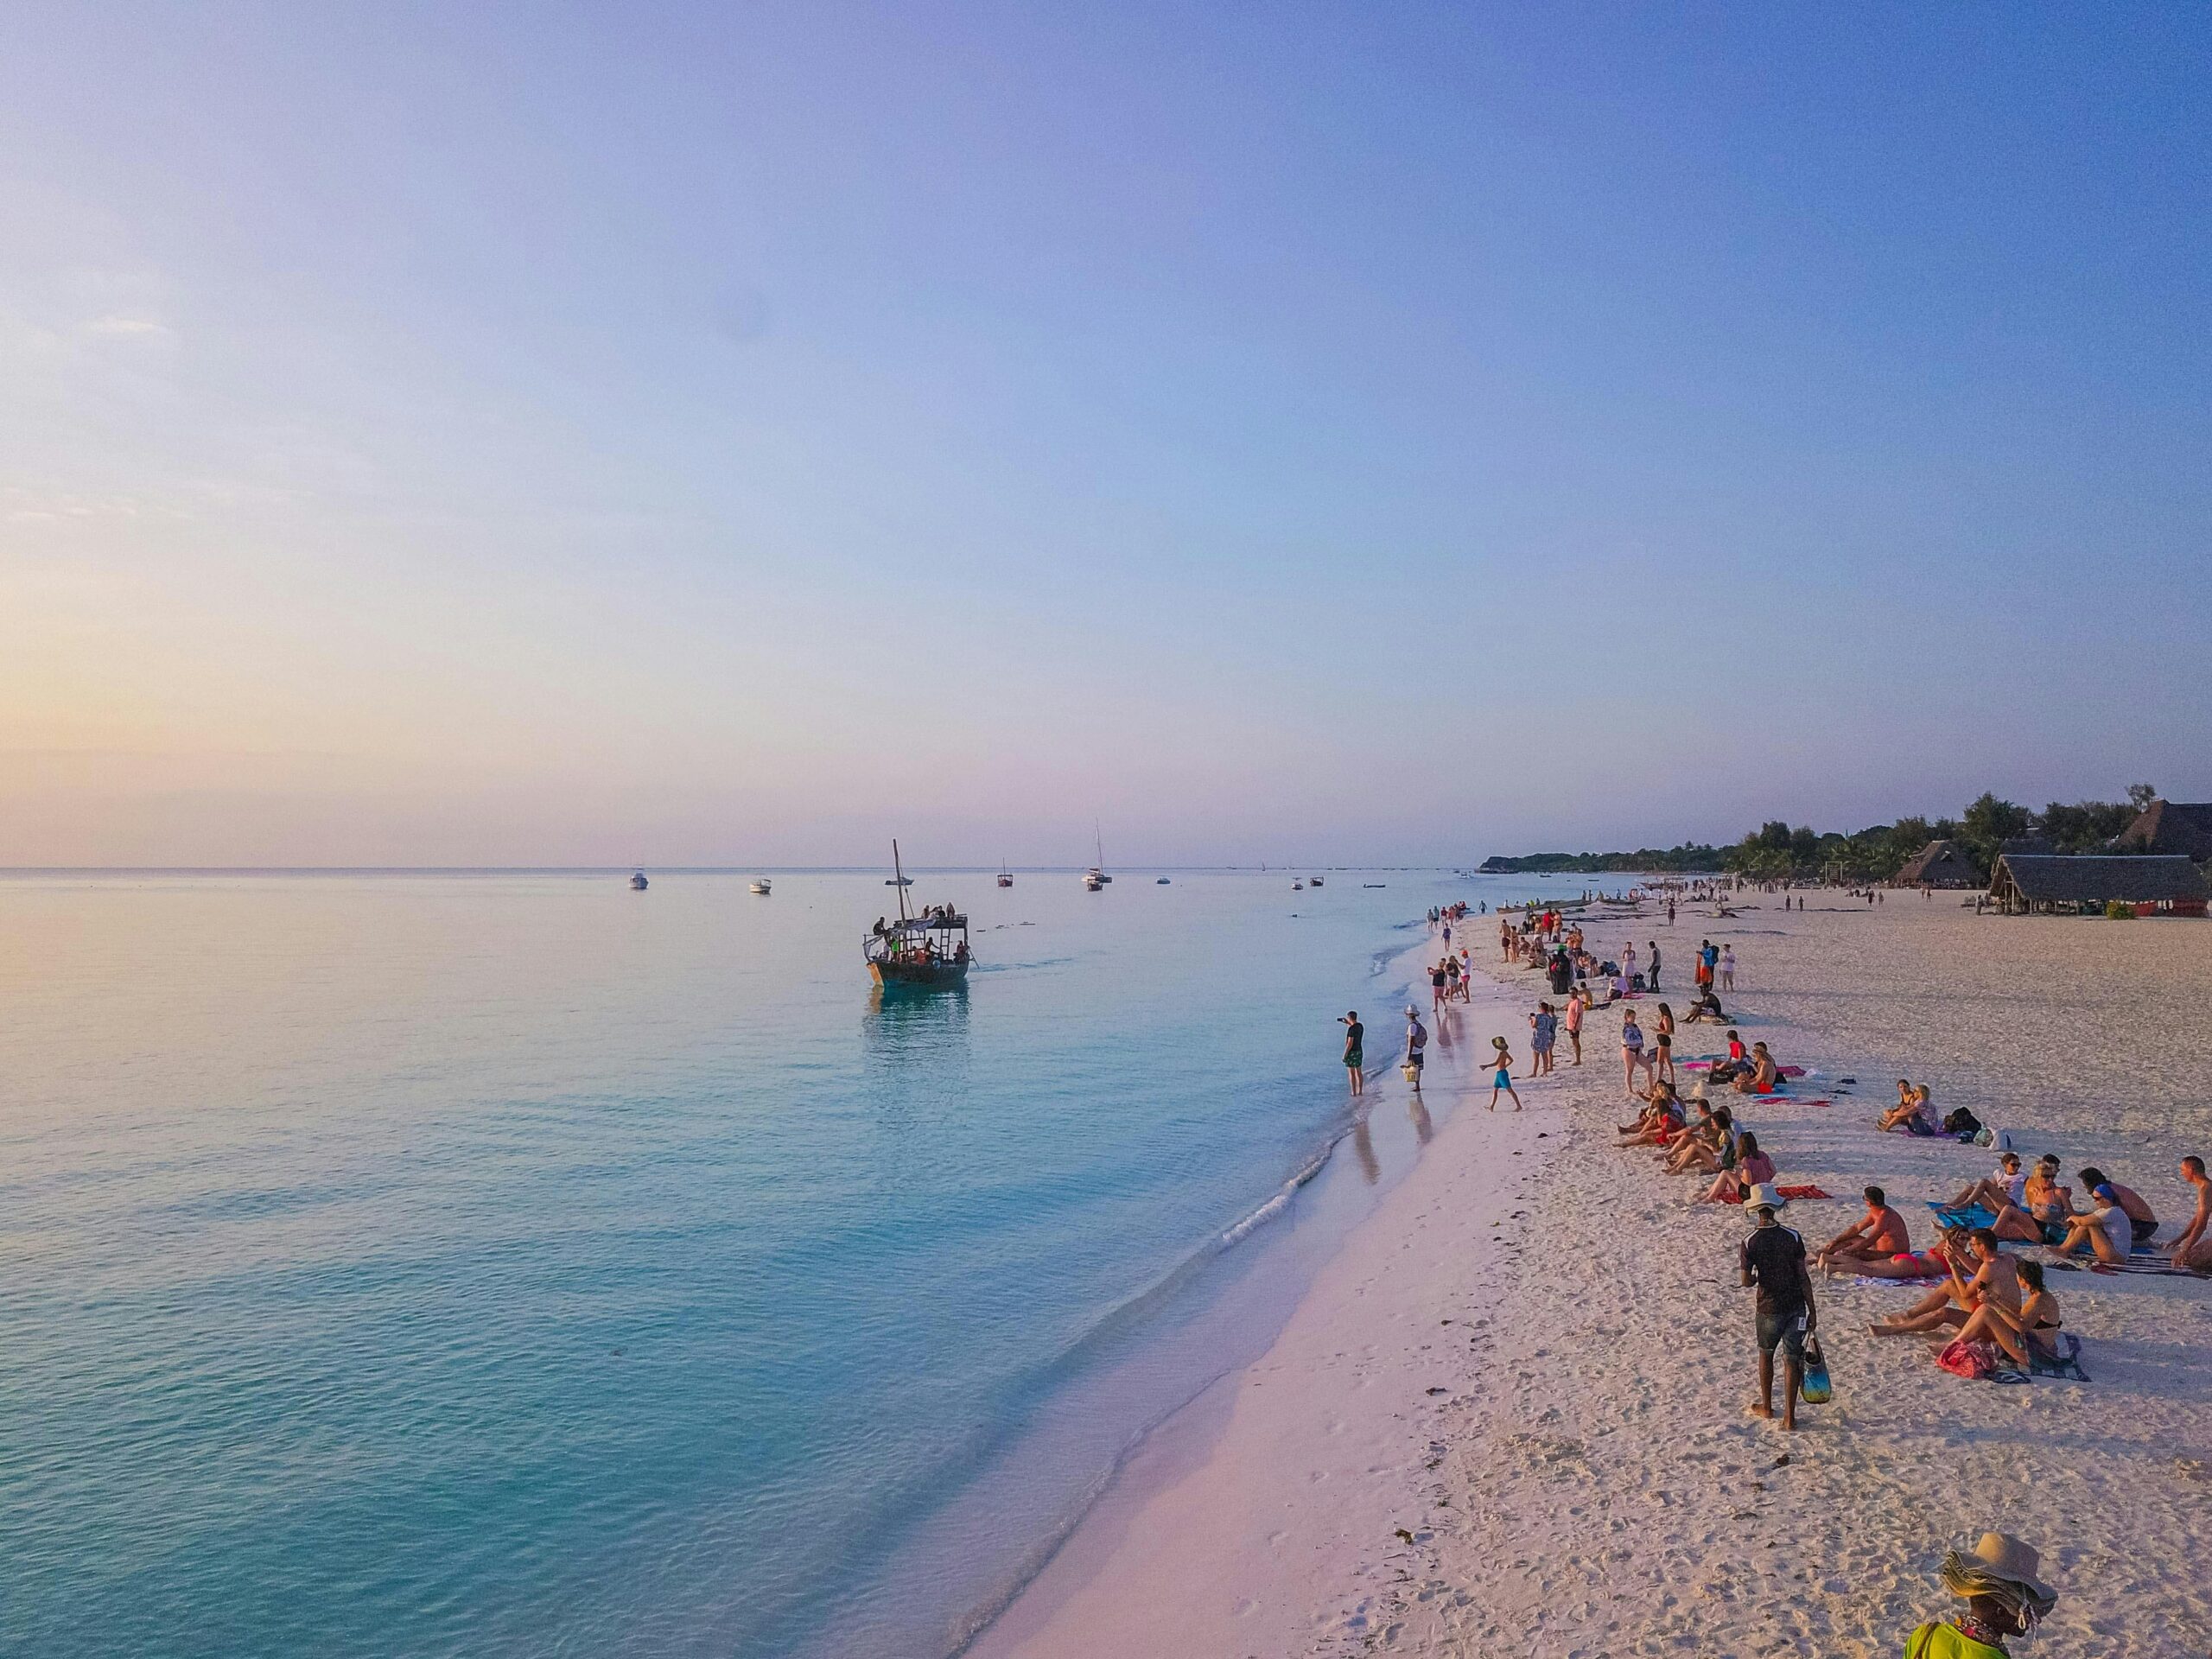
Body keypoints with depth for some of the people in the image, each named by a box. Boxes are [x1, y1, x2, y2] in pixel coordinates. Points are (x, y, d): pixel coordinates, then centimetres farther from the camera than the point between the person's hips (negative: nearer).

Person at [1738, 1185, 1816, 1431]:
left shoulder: (1749, 1243, -12)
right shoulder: (1792, 1237, -9)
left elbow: (1746, 1282, -12)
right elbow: (1803, 1276, -7)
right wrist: (1812, 1310, 1)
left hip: (1769, 1308, -1)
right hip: (1796, 1307, 1)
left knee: (1766, 1354, 21)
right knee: (1792, 1359, 8)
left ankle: (1766, 1407, 33)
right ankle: (1789, 1418, 10)